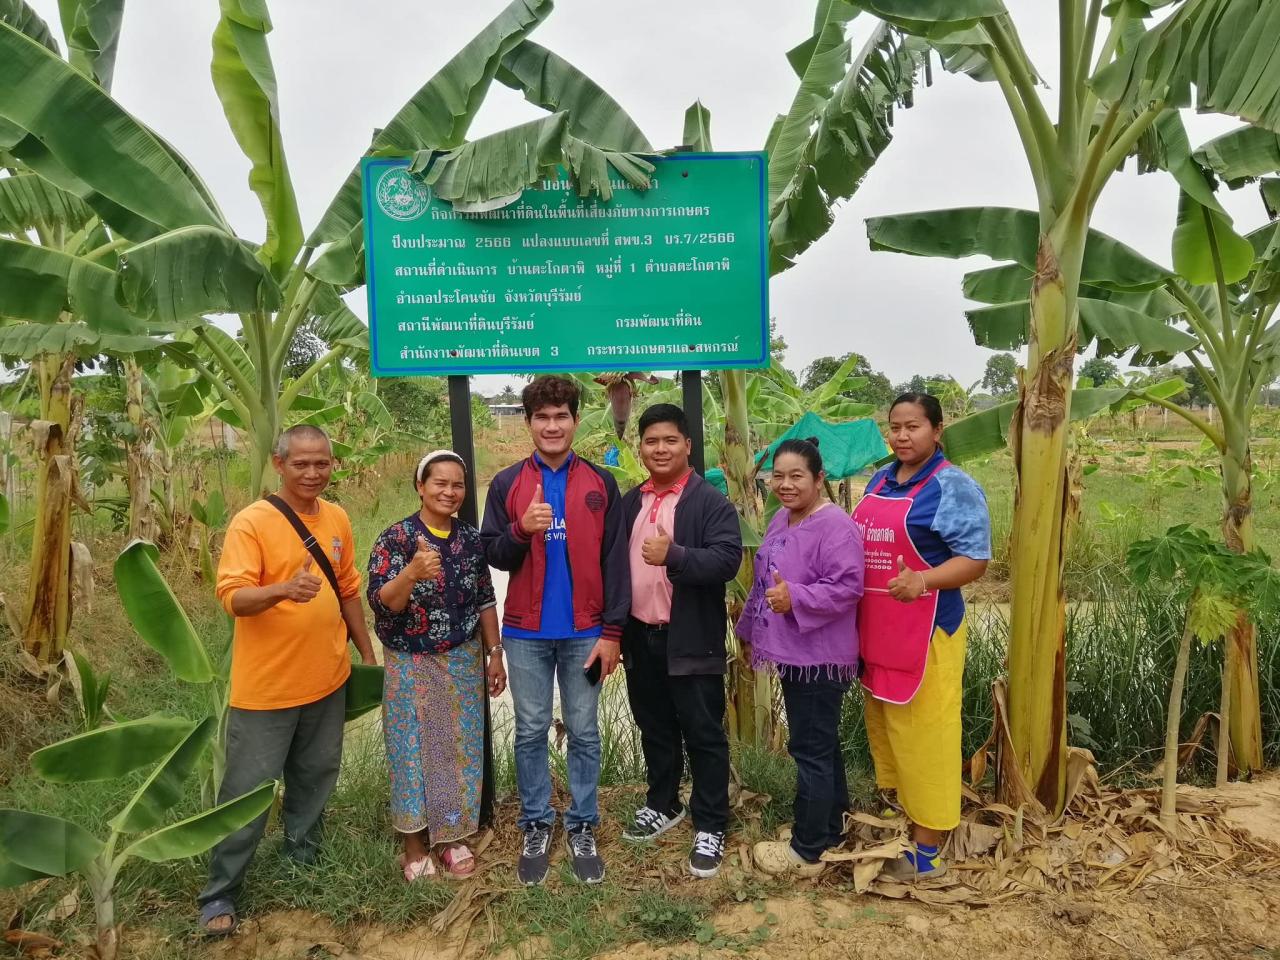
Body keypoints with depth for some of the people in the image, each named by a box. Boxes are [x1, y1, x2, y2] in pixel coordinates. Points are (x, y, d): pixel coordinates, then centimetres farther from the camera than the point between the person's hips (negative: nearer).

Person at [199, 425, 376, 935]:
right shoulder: (251, 522, -15)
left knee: (314, 781, 19)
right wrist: (282, 590, -43)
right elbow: (233, 597, -23)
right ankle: (220, 893, 23)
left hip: (327, 680, 5)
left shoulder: (337, 519, 3)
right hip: (266, 686, -5)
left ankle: (303, 862, 39)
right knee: (248, 792, 5)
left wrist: (367, 653, 14)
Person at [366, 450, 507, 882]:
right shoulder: (395, 538, -12)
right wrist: (412, 573, -38)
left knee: (459, 747, 11)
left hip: (462, 663, 4)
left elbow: (485, 600, 8)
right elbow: (382, 605, -20)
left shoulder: (471, 539, 1)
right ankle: (414, 846, 23)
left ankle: (451, 837, 29)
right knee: (413, 749, 6)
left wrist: (494, 653, 7)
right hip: (411, 664, -4)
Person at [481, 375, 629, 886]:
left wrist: (612, 631, -6)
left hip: (584, 631, 0)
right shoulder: (506, 484, 1)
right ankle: (536, 828, 26)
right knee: (531, 732, 10)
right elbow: (493, 555, 0)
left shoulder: (601, 484, 0)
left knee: (584, 733, 10)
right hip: (526, 632, 1)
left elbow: (615, 561, -2)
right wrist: (522, 529, -21)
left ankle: (582, 828, 25)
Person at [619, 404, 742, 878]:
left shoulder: (711, 502, -8)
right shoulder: (630, 503, 10)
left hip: (690, 641, -5)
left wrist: (673, 555, -33)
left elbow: (728, 560, -20)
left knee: (703, 735, 5)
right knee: (655, 729, 19)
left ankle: (710, 827, 18)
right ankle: (662, 805, 37)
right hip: (640, 638, 6)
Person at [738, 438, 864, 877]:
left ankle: (807, 851, 14)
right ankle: (830, 828, 35)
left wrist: (794, 598, -30)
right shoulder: (781, 519, 10)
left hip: (819, 657, -9)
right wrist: (753, 631, 21)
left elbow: (847, 587, -24)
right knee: (821, 746, 20)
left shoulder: (835, 525, -18)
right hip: (792, 654, 9)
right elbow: (765, 581, 18)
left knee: (810, 750, 1)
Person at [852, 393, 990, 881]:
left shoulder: (954, 487, -11)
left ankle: (926, 850, 13)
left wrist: (922, 581, -31)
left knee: (922, 734, 0)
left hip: (926, 629, -7)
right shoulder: (879, 480, 12)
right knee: (884, 728, 16)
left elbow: (975, 559, -16)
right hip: (876, 629, 8)